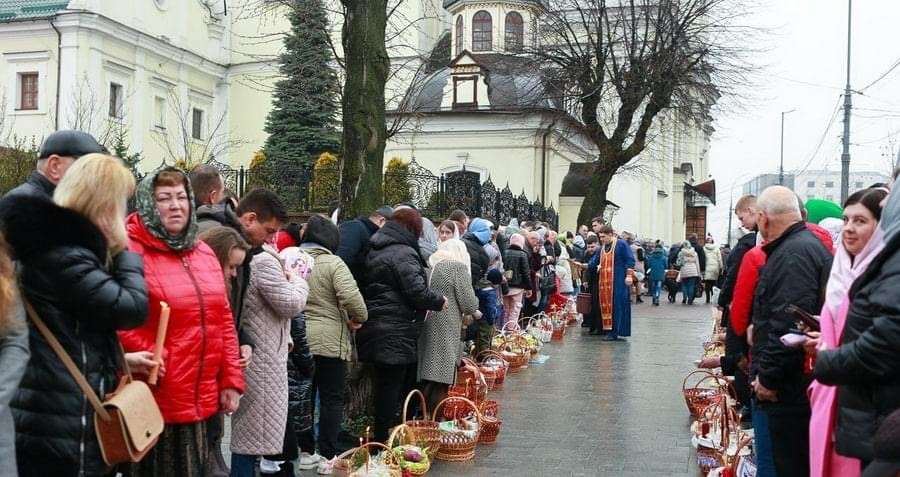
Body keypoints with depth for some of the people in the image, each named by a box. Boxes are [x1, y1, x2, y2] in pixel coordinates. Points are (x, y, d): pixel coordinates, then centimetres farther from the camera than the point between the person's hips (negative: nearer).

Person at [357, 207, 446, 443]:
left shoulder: (375, 250, 14)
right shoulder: (403, 253, -15)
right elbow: (418, 292, -19)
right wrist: (439, 301, -1)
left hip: (374, 325, 9)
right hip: (395, 333, -9)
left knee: (384, 388, 17)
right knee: (391, 389, -2)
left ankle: (381, 440, 25)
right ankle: (384, 443, 4)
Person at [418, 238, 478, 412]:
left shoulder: (431, 266, 12)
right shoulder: (458, 267, -6)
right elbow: (469, 304, -8)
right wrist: (473, 308, 12)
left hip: (427, 329, 7)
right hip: (446, 330, -7)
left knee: (428, 382, 13)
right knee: (441, 384, -1)